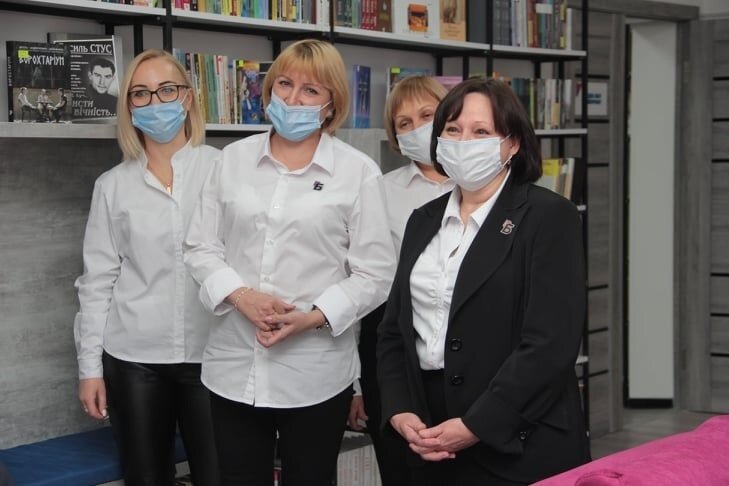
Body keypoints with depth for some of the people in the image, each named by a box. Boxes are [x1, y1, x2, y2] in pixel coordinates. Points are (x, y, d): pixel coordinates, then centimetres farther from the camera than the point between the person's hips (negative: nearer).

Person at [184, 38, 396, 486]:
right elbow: (201, 246, 7)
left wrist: (315, 317, -16)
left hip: (316, 372, -2)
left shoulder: (358, 171, -2)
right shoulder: (235, 158, 8)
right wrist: (240, 295, -10)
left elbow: (375, 273, -4)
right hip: (235, 367, 3)